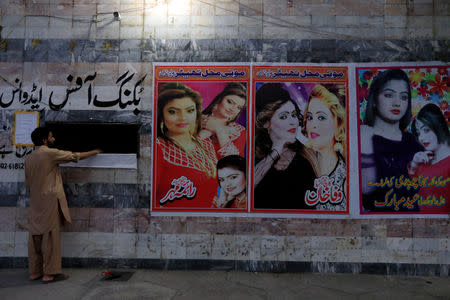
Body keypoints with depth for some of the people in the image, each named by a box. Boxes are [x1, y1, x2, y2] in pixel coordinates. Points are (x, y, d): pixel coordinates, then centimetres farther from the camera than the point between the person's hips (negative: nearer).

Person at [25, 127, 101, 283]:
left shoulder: (29, 158, 12)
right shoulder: (50, 153, -10)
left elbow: (27, 182, 17)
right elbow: (75, 156, -3)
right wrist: (94, 152, 9)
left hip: (35, 203, 8)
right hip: (49, 201, -8)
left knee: (35, 237, 11)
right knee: (50, 236, -3)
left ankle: (34, 272, 19)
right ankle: (50, 273, 2)